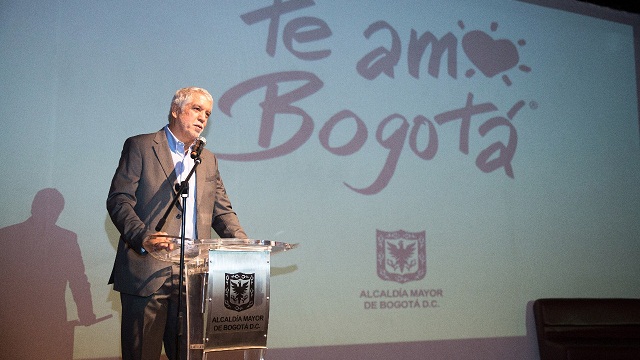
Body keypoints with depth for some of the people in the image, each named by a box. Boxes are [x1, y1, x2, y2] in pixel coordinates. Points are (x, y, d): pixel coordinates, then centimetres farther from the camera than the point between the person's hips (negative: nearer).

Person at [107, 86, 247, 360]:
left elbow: (222, 211, 17)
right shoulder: (140, 146, 2)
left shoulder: (208, 160, 19)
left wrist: (243, 244, -2)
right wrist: (143, 237, -23)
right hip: (148, 273, -5)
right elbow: (118, 200, -6)